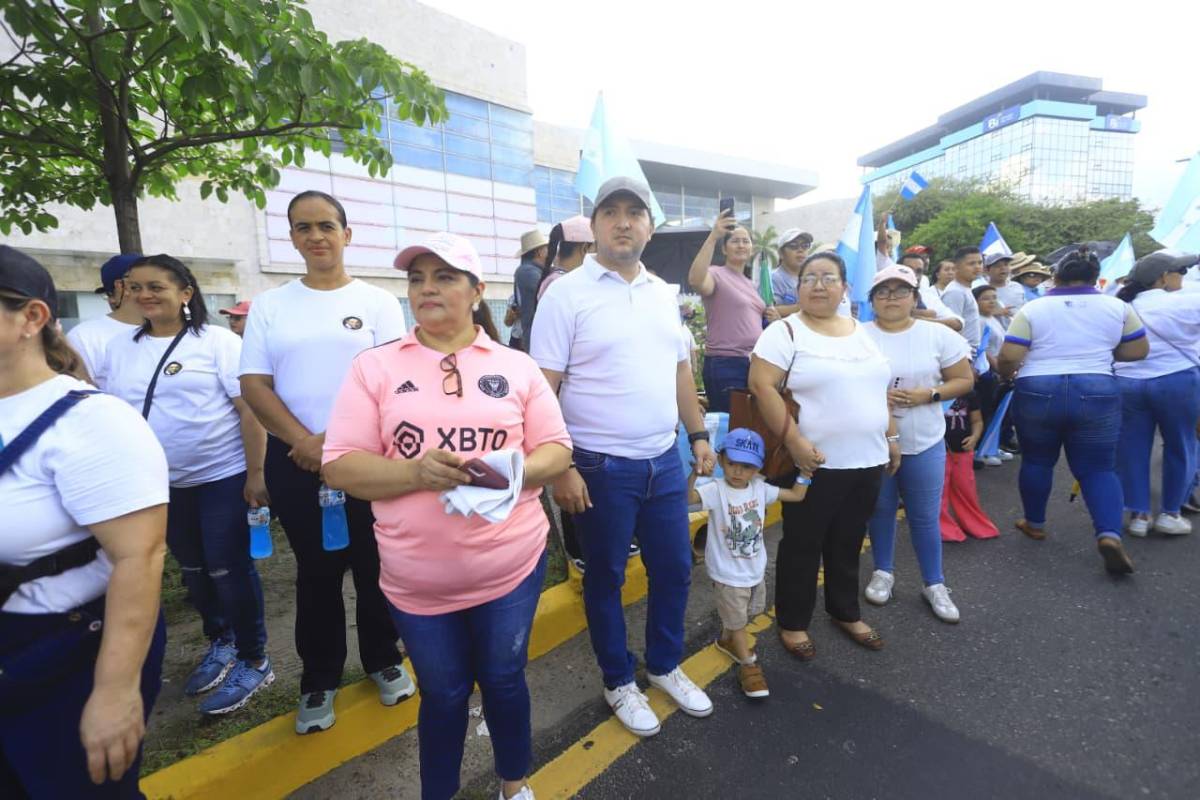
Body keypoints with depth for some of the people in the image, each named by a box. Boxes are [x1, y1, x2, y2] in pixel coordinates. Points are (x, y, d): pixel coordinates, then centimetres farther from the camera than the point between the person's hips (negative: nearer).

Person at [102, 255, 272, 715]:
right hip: (164, 483, 6)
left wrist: (255, 474, -18)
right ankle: (219, 643, 39)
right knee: (193, 569, 18)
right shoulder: (119, 349, 7)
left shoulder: (217, 341, -10)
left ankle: (253, 662, 16)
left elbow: (249, 409, -14)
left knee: (229, 569, -1)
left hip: (223, 477, -6)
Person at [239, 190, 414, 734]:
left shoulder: (377, 302, 1)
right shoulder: (269, 305, 8)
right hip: (294, 460, 2)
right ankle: (319, 679, 30)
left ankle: (383, 659, 31)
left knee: (373, 566, 9)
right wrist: (304, 440, -12)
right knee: (316, 571, 12)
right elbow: (253, 384, 1)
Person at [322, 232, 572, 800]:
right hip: (419, 579, 0)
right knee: (443, 694, 16)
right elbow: (340, 467, -5)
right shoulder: (374, 366, -1)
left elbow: (556, 450, 2)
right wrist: (417, 473, -22)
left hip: (512, 566, 1)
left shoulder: (516, 366, 1)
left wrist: (516, 470, -19)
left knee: (504, 682, 17)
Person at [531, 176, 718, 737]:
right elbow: (543, 390, -12)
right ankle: (618, 682, 36)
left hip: (665, 461, 6)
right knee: (605, 578, 13)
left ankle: (665, 666, 42)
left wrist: (699, 436, 12)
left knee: (674, 571, 17)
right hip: (601, 469, -5)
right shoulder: (566, 294, -9)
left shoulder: (663, 293, 9)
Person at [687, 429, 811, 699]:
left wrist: (805, 471, -7)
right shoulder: (716, 490, -23)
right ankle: (748, 665, 28)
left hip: (756, 569, 6)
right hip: (729, 574, -6)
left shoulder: (760, 488, -6)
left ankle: (726, 640, 52)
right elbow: (686, 497, -40)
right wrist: (695, 472, -53)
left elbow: (796, 495, 2)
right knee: (737, 620, 9)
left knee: (748, 614, 27)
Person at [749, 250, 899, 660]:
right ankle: (792, 622, 25)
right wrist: (794, 440, -22)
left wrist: (891, 436, 15)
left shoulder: (862, 332, 12)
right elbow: (761, 386, -18)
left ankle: (845, 612, 39)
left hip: (867, 460, 6)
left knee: (848, 543, 20)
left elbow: (879, 390, 19)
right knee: (803, 546, 8)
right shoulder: (785, 331, -9)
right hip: (817, 463, -6)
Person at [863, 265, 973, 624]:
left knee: (925, 516, 10)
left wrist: (929, 394, -16)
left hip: (924, 444, 1)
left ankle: (934, 583, 27)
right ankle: (883, 571, 33)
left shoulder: (938, 335, -3)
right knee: (880, 510, 14)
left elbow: (964, 380, 1)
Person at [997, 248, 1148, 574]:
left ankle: (1034, 523, 27)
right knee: (1099, 467, 8)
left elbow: (1009, 357, -10)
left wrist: (1004, 374, 10)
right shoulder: (1118, 307, 6)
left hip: (1037, 393, -1)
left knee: (1036, 460, 15)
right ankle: (1110, 534, -9)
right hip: (1098, 394, 2)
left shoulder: (1032, 309, -3)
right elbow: (1139, 351, 13)